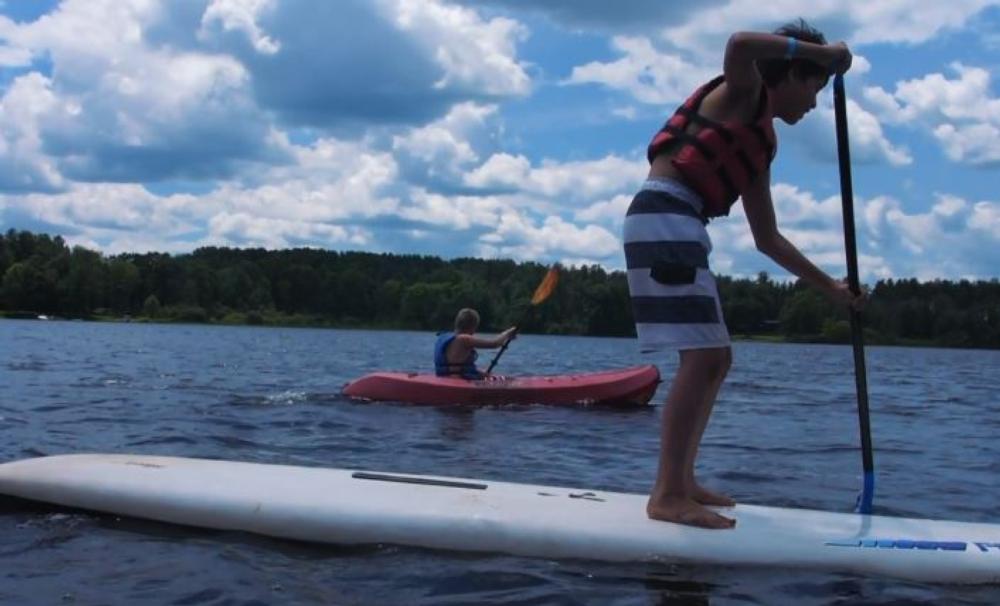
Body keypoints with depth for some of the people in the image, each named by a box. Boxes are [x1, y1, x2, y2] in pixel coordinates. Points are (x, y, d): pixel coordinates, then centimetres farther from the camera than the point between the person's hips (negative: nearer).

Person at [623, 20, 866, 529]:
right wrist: (821, 51, -11)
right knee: (702, 357, -16)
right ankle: (668, 496, -16)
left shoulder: (761, 145, 26)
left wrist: (829, 286, 27)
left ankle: (679, 480, 17)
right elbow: (740, 44, -22)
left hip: (680, 231, 10)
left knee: (716, 359, 13)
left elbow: (768, 239, 28)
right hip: (663, 218, -10)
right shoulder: (743, 92, 5)